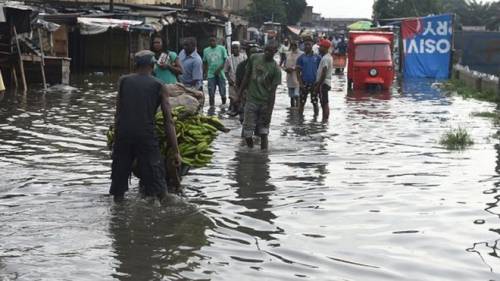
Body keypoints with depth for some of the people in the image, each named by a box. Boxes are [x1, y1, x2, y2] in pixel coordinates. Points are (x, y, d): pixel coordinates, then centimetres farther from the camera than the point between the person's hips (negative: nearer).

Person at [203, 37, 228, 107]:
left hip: (220, 74, -2)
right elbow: (205, 62, 18)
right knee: (211, 94, -2)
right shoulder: (206, 50, 11)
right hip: (211, 75, 2)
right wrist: (206, 72, 5)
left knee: (222, 93, 2)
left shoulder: (221, 48, 2)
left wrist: (219, 69, -12)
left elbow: (226, 60, -2)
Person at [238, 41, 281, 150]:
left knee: (263, 133, 1)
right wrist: (240, 93, 11)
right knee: (247, 132, 0)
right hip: (251, 100, 2)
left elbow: (272, 92, -10)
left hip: (265, 103, -2)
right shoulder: (254, 58, 1)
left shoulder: (275, 69, -9)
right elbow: (247, 76, 12)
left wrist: (269, 112, -13)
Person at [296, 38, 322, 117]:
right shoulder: (301, 58, 3)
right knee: (302, 102, 4)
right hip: (304, 83, 0)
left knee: (315, 102, 4)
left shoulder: (317, 58, 4)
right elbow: (298, 72, 1)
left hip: (314, 83, 0)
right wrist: (301, 83, -9)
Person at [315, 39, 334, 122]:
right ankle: (324, 120, 17)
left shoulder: (325, 58, -16)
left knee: (324, 103, -10)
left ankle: (325, 120, -11)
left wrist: (318, 85, -20)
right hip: (326, 83, 10)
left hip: (324, 83, -10)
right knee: (324, 103, 13)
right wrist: (318, 84, 22)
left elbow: (324, 73, -21)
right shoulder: (328, 57, 16)